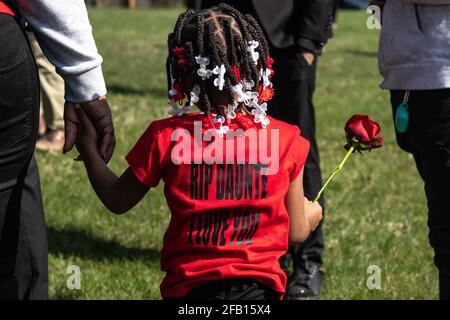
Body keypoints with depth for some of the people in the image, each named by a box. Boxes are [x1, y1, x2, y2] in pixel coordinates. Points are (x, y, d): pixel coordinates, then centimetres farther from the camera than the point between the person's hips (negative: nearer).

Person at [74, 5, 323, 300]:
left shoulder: (166, 138, -5)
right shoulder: (285, 139, -2)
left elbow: (117, 202, 11)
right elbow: (296, 232, 8)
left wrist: (87, 146, 25)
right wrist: (311, 214, 32)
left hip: (189, 287, 0)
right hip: (260, 284, 0)